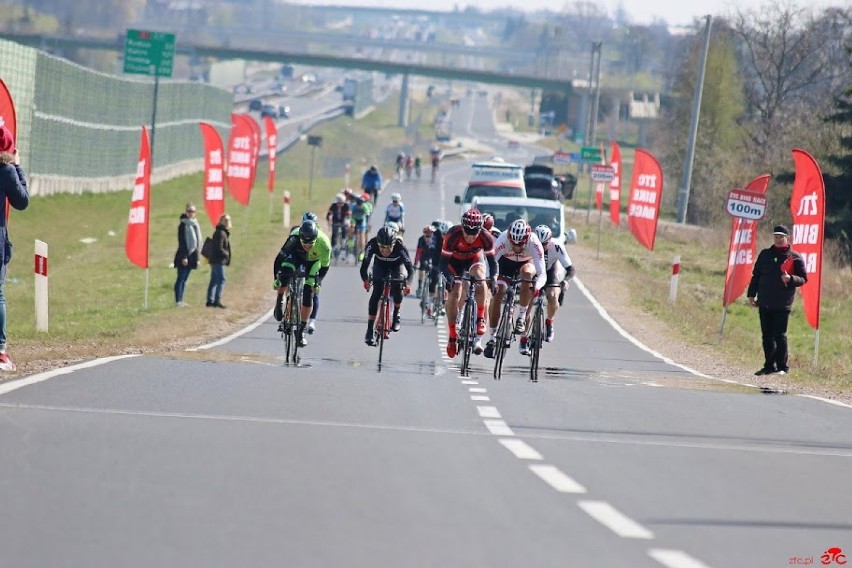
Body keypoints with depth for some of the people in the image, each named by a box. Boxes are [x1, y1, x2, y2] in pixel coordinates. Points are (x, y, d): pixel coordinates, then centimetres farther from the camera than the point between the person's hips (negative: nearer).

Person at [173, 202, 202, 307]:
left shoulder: (195, 225, 13)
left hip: (192, 255, 7)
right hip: (183, 255, -7)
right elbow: (182, 242, -14)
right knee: (181, 278, -5)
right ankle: (178, 301, -4)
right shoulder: (183, 225, -10)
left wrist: (197, 257, 15)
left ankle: (181, 300, 13)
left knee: (184, 279, 10)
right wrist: (184, 257, -19)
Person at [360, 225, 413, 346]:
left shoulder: (400, 247, -38)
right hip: (380, 266, 0)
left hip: (397, 265, 0)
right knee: (376, 293, -19)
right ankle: (369, 331, -17)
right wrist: (366, 280, -49)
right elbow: (364, 266, -33)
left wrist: (408, 284, -52)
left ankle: (396, 315, 7)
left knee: (397, 288, -24)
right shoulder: (372, 245, -35)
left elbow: (410, 269, -36)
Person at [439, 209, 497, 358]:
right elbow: (444, 260, -28)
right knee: (454, 294, -10)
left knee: (480, 280, -31)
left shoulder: (486, 237, -32)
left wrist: (493, 278, -40)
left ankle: (480, 321, -21)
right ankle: (452, 336, 0)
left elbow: (492, 260, -23)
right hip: (455, 260, 0)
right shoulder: (453, 235, -35)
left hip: (475, 258, 0)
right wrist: (448, 277, -45)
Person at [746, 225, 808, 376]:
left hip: (782, 305, -4)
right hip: (764, 303, 4)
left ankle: (782, 367, 1)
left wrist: (790, 279, -19)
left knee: (779, 335, -6)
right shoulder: (765, 254, 12)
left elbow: (803, 278, 1)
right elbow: (756, 275, 17)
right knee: (767, 336, 7)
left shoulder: (795, 257, 1)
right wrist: (751, 294, 11)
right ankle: (769, 365, 14)